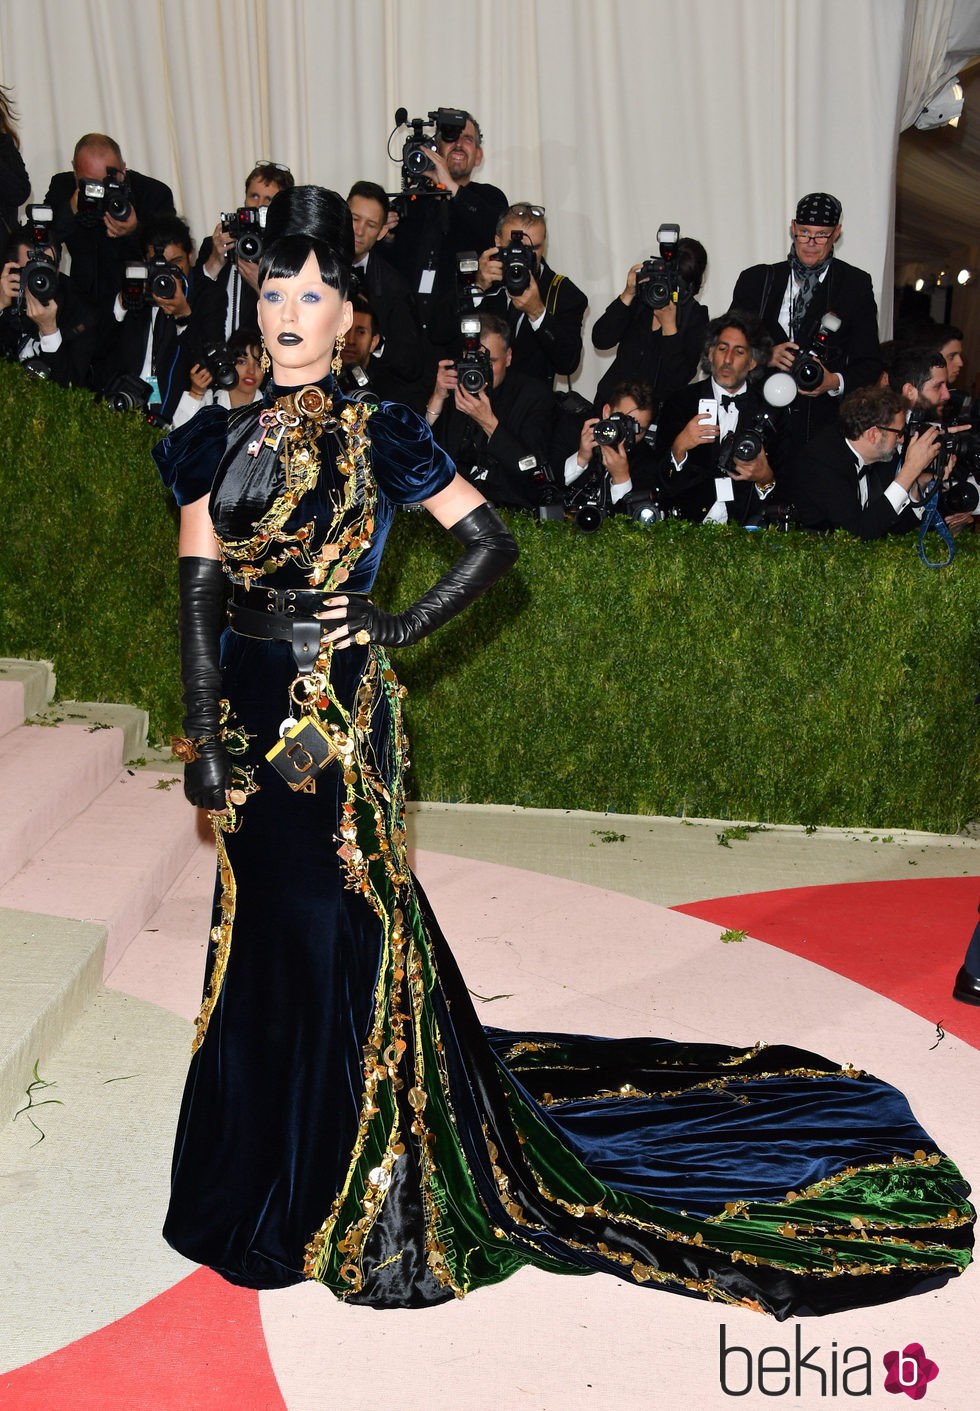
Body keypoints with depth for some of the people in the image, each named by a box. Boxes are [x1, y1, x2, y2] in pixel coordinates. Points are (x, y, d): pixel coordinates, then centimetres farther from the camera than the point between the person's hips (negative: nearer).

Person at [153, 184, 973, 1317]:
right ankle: (272, 1167, 31)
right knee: (263, 928, 12)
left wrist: (400, 628, -8)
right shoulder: (219, 441, 6)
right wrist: (203, 740, -3)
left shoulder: (377, 437, -3)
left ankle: (372, 1190, 18)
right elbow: (198, 595, 2)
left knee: (345, 923, 1)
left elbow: (490, 541, 0)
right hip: (250, 708, 4)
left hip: (343, 713, -4)